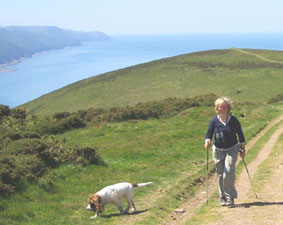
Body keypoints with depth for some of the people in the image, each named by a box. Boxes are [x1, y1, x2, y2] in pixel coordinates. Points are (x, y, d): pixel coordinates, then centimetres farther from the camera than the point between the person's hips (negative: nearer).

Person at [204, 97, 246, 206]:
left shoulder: (233, 120, -5)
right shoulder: (214, 120, -3)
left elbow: (240, 134, 5)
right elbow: (209, 133, 0)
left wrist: (242, 149, 7)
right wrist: (207, 141, -22)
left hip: (232, 149, -2)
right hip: (218, 150, 2)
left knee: (229, 173, -14)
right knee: (220, 175, 6)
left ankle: (230, 197, -2)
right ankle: (222, 197, 20)